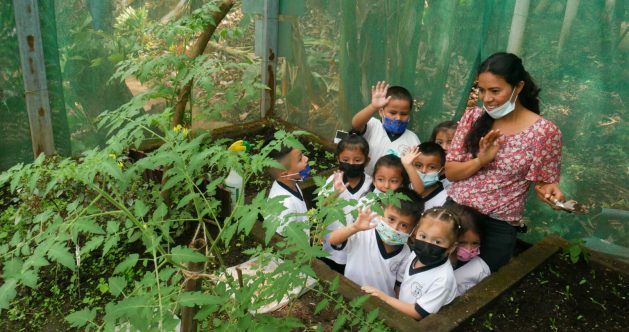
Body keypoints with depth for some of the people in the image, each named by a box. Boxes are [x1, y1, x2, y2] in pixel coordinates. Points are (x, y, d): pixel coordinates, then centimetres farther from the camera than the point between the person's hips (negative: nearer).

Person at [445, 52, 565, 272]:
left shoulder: (544, 131, -12)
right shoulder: (472, 117, -2)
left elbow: (543, 183, -2)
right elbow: (450, 172, -1)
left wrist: (550, 192, -24)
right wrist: (480, 160, -18)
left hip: (497, 227, -3)